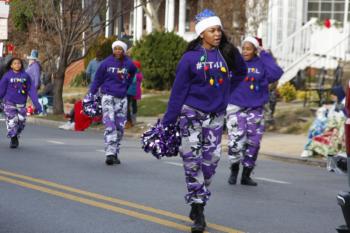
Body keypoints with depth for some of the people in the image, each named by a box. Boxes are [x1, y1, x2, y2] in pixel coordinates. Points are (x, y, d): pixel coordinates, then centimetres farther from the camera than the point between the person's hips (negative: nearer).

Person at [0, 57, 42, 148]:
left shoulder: (26, 76, 2)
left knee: (21, 122, 4)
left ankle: (16, 136, 27)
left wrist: (36, 103, -3)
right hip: (9, 102, -2)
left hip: (21, 103, 2)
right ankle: (13, 139, 4)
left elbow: (31, 90, 2)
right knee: (12, 121, -9)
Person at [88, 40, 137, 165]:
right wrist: (91, 95, -3)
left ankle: (115, 154, 15)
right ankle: (110, 154, -21)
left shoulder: (128, 64, 4)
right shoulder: (106, 63, -4)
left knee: (120, 127, 5)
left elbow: (132, 74, 25)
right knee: (109, 126, -15)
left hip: (122, 99, 4)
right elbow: (97, 80, 2)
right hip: (108, 97, -4)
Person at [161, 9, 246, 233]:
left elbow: (241, 72, 17)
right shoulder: (190, 58, -8)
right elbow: (179, 91, -6)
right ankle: (198, 210, -1)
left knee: (211, 159, 4)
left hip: (216, 116, 3)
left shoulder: (228, 53, 0)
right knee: (192, 159, -6)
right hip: (192, 113, -3)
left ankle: (198, 205, 18)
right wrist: (168, 121, -7)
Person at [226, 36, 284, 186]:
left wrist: (264, 55, -10)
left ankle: (246, 176, 18)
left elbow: (276, 73, -15)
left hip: (255, 110, 2)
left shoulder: (261, 64, 2)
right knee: (236, 141, -11)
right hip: (236, 108, -2)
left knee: (253, 143, 4)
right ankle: (234, 171, 12)